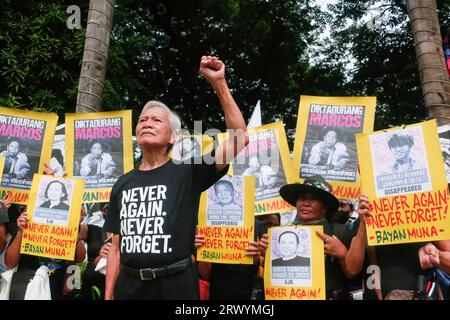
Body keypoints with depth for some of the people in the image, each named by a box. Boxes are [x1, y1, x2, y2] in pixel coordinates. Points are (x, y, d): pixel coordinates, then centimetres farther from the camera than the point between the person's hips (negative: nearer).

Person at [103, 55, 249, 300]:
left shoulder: (187, 171, -3)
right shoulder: (123, 184, 8)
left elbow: (239, 139, -14)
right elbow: (116, 248, 11)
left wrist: (218, 83, -17)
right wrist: (108, 295, 6)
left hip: (174, 285, -3)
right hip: (129, 285, 3)